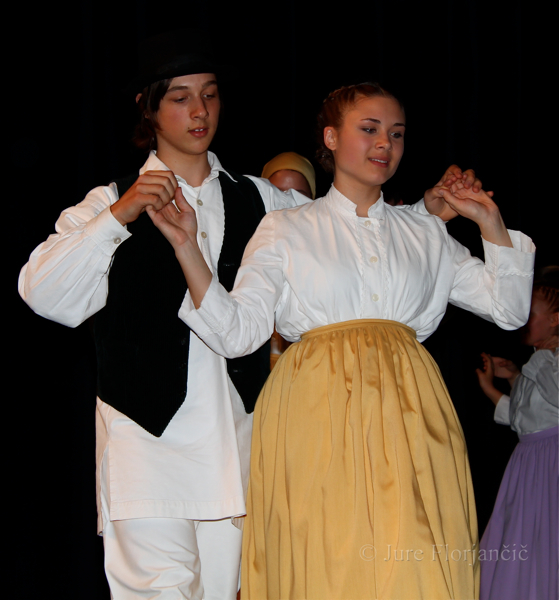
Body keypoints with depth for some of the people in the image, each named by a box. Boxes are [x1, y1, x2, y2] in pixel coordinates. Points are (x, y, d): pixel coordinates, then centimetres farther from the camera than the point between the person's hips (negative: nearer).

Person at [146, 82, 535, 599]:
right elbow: (237, 333, -1)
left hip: (407, 415, 2)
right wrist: (187, 249, -10)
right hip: (319, 417, -2)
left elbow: (511, 310, 18)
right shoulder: (284, 230, 11)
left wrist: (492, 226, 10)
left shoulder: (424, 232, 19)